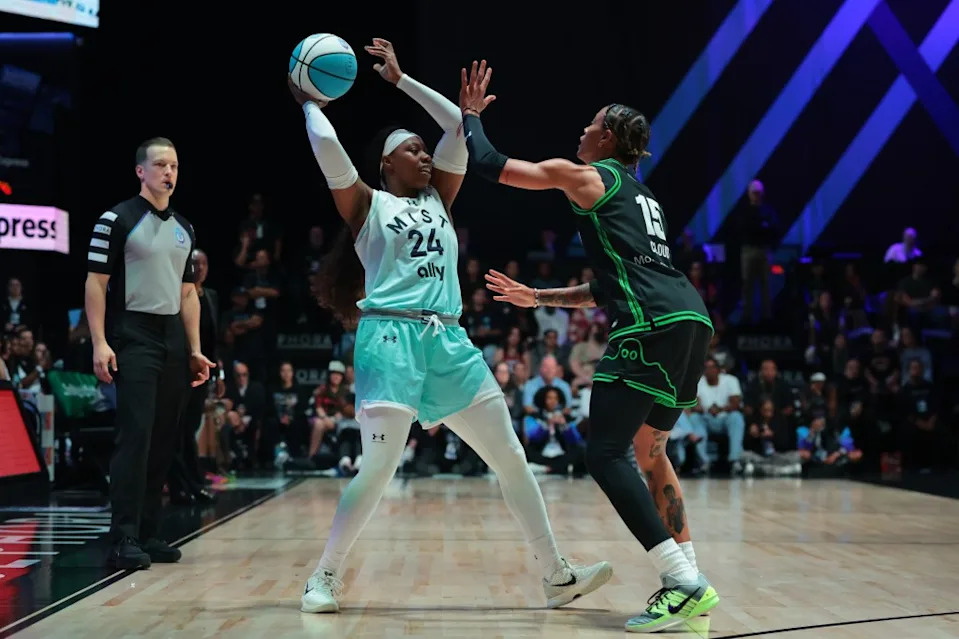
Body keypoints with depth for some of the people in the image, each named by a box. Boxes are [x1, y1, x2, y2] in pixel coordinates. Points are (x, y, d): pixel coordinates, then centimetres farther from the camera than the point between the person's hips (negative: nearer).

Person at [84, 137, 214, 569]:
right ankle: (124, 538, -11)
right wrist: (100, 343, -15)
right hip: (134, 339, -6)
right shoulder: (117, 220, -3)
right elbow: (96, 283, -6)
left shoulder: (183, 229, 16)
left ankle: (148, 533, 13)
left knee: (163, 441, 6)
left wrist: (195, 350, 14)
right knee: (135, 436, -13)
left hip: (174, 343, 6)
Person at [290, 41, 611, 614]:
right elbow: (328, 147, -8)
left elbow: (458, 125, 17)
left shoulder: (437, 199, 21)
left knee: (512, 458, 3)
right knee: (378, 470, -11)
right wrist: (310, 103, 9)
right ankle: (325, 577, 7)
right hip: (391, 337, -6)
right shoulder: (366, 204, 7)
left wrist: (400, 80, 20)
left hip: (449, 340, 6)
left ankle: (558, 577, 8)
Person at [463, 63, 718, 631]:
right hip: (693, 319, 9)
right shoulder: (640, 195, 31)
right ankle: (690, 578, 17)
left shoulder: (583, 175, 8)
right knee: (651, 451, 20)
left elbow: (487, 163, 9)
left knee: (606, 454, -6)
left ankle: (684, 581, -16)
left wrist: (470, 115, 26)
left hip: (654, 325, -9)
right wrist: (538, 298, 38)